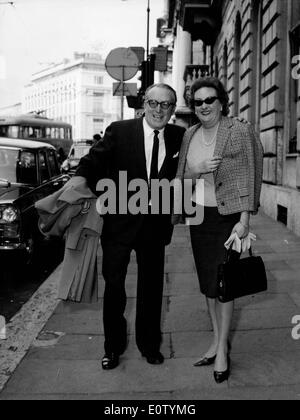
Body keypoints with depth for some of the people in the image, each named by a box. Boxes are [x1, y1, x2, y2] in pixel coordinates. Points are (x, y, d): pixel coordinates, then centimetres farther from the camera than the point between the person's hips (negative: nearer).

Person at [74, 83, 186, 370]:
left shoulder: (179, 137, 1)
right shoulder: (119, 131, -7)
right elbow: (93, 162, -12)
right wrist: (81, 183, -30)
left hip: (155, 224, 2)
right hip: (120, 221, -2)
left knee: (151, 286, 15)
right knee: (113, 284, 8)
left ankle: (149, 344, 35)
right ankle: (113, 346, 29)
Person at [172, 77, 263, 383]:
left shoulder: (240, 132, -8)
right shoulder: (190, 135, 9)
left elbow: (249, 177, -9)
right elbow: (182, 175, 12)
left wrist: (244, 220, -14)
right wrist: (197, 170, -10)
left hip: (227, 217, -6)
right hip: (198, 215, 6)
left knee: (223, 283, -1)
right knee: (207, 283, 12)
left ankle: (222, 350, 15)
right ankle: (217, 342, 27)